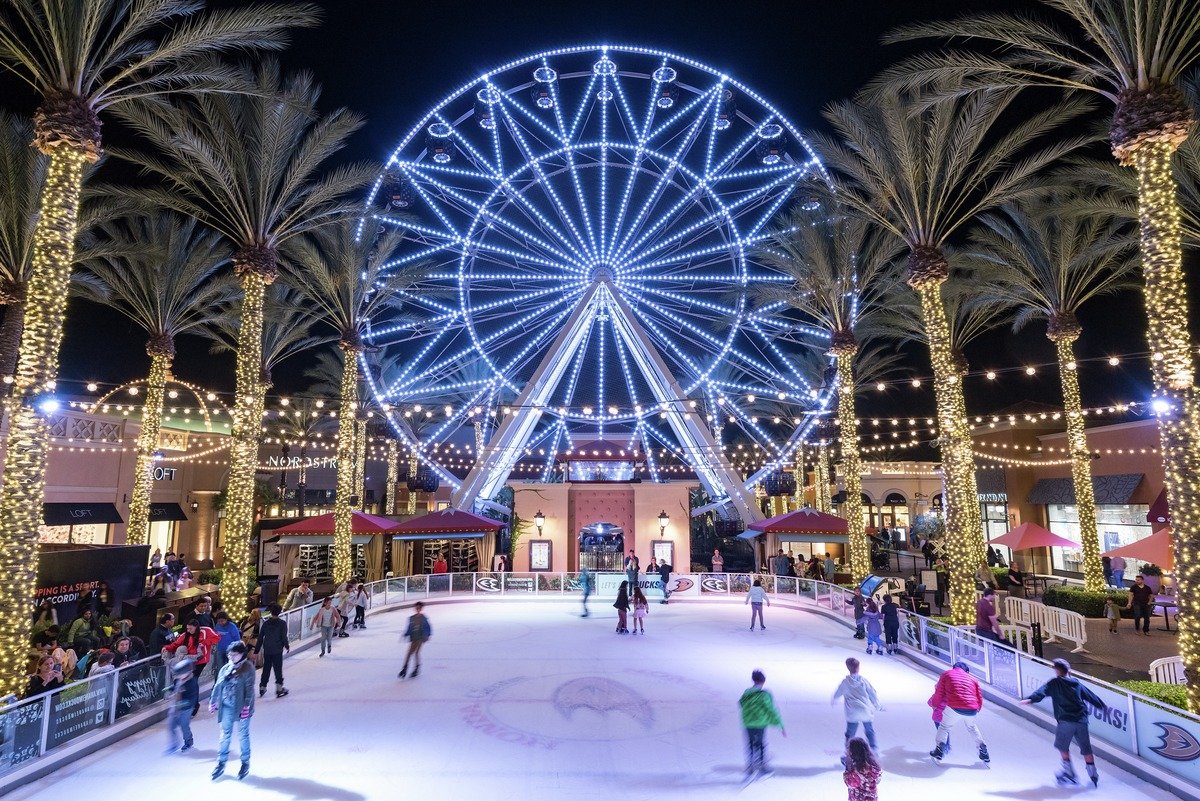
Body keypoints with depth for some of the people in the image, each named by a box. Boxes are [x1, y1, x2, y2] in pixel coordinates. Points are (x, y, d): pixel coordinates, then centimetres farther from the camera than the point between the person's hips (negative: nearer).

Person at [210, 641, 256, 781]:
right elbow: (218, 686, 13)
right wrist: (213, 702, 13)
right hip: (226, 706, 4)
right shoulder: (226, 668, 4)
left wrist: (246, 706, -18)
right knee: (225, 734, 12)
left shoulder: (248, 668, -11)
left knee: (243, 735, 7)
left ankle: (245, 763, 21)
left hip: (241, 707, -4)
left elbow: (249, 688, -14)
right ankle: (221, 762, 25)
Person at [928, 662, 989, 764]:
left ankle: (938, 752, 17)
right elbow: (980, 701, 20)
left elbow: (938, 695, 10)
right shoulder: (972, 678, 24)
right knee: (972, 727, 34)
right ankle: (984, 754, 38)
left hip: (954, 709, -3)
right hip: (972, 711, 3)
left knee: (944, 727, 23)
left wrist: (933, 703, 29)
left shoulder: (946, 674, 16)